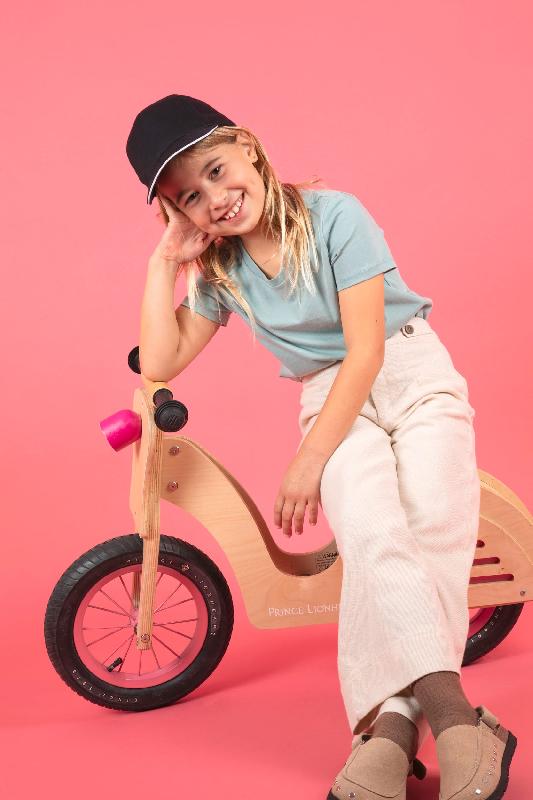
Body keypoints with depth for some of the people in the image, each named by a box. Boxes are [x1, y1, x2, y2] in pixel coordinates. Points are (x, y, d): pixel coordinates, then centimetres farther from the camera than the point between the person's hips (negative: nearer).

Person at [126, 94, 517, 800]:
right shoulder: (219, 269, 2)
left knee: (433, 525, -27)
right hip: (336, 403, 2)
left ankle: (392, 724, -26)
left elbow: (366, 348, -16)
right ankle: (454, 715, -33)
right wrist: (165, 258, -6)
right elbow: (159, 363, -4)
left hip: (416, 377, -2)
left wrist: (307, 461, -18)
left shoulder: (334, 215, -13)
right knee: (370, 530, -28)